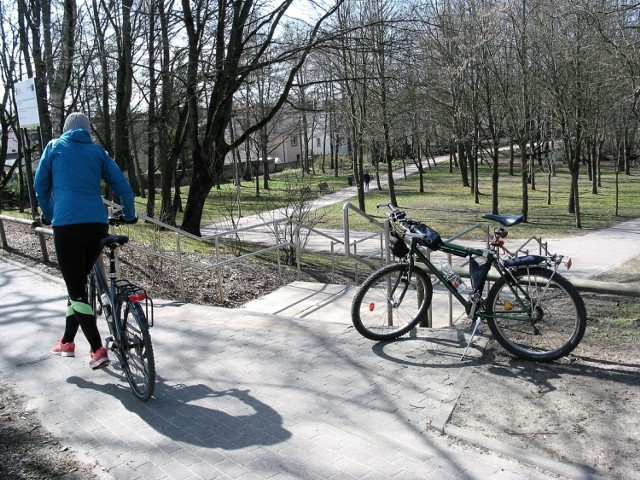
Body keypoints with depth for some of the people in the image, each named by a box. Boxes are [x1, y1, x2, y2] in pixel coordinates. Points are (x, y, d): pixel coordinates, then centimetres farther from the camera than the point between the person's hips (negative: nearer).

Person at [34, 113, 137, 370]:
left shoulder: (55, 146, 12)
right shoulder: (97, 151, 16)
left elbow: (40, 184, 17)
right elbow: (122, 184, 10)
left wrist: (48, 215, 32)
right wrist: (129, 215, 24)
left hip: (67, 224, -3)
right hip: (97, 223, 4)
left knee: (77, 290, -1)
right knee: (78, 283, 19)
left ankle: (98, 351, -7)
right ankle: (68, 341, 29)